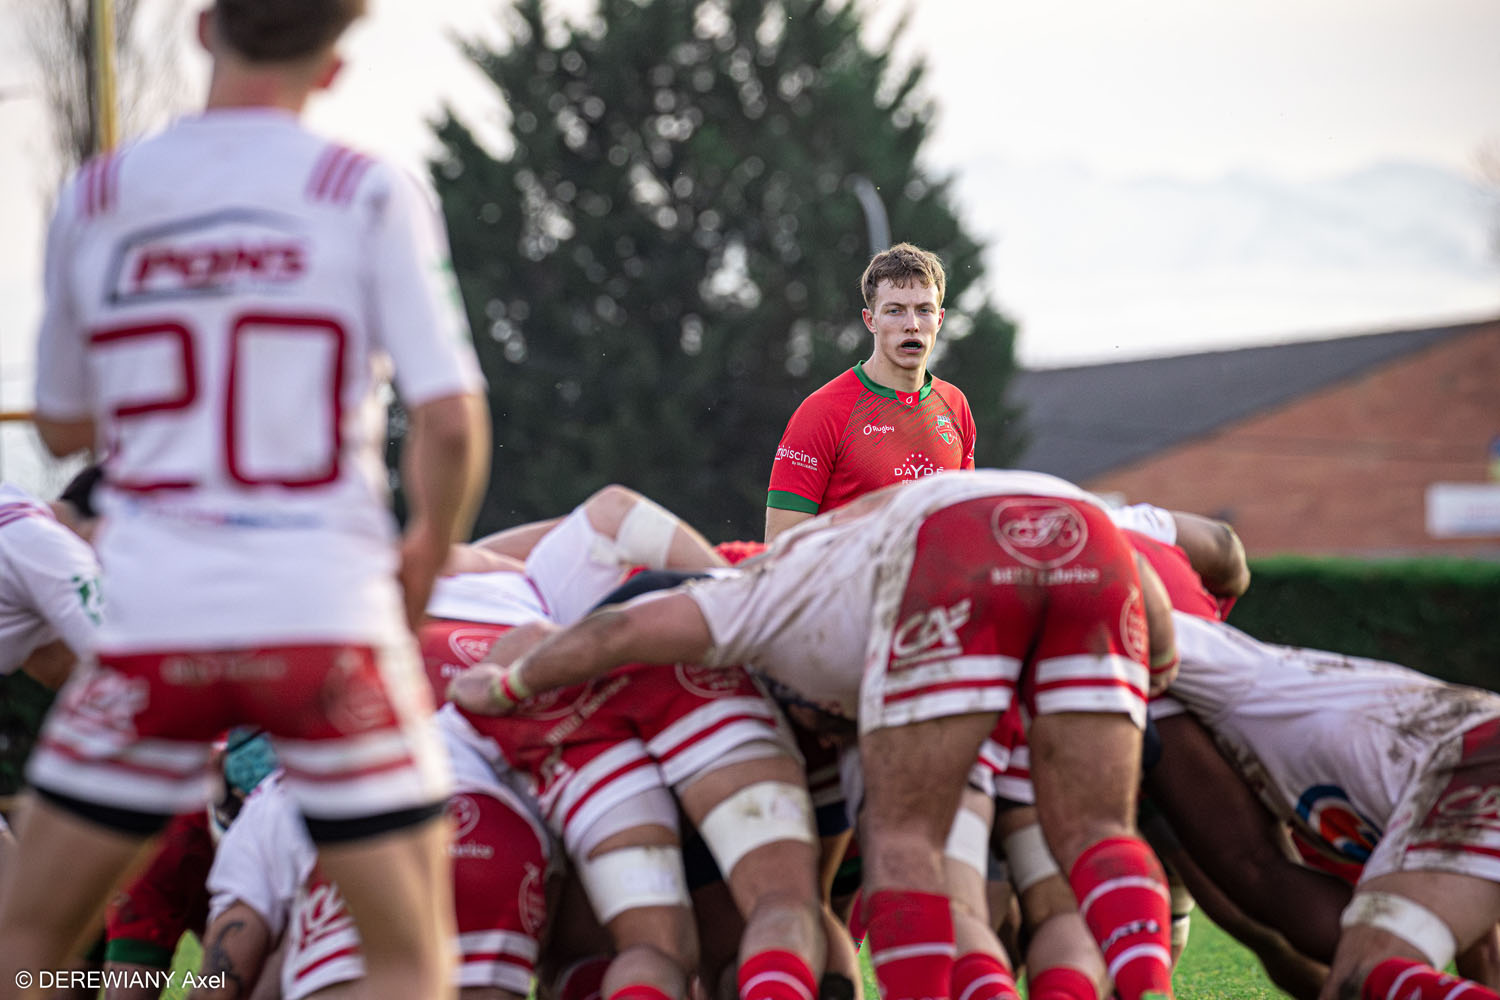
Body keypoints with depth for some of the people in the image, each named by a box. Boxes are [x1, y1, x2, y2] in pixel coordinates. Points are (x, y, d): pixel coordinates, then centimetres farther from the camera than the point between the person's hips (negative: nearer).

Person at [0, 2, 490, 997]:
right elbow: (450, 423, -8)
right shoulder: (370, 194, -1)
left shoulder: (93, 200, 6)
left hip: (154, 625, 2)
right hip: (327, 614, -2)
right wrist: (427, 556, 10)